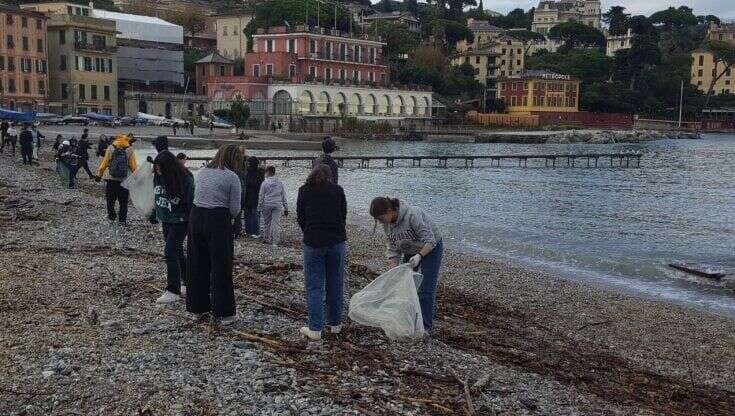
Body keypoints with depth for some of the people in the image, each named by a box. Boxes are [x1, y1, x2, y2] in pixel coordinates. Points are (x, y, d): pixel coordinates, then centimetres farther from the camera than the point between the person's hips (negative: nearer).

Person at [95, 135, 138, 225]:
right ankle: (122, 220, 10)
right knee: (123, 201, 8)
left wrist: (99, 174, 9)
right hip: (125, 180, -1)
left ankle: (111, 217, 24)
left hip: (110, 179, 1)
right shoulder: (130, 150, -4)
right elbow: (133, 166, -3)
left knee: (110, 199, 16)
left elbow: (104, 163, 0)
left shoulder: (110, 148, -2)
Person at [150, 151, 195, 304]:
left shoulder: (185, 179, -20)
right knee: (177, 252, 14)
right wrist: (154, 214, 18)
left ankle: (173, 291, -6)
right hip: (166, 221, 7)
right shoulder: (159, 177, -1)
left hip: (180, 221, -7)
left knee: (170, 251, -11)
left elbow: (191, 202, -17)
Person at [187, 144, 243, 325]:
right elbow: (235, 209, -10)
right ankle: (224, 312, 8)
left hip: (196, 217, 6)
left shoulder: (202, 172, 10)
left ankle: (198, 305, 27)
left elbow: (197, 195, 9)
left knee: (197, 265, 16)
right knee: (221, 268, 3)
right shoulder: (232, 177, -8)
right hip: (218, 222, -6)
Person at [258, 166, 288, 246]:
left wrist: (259, 207, 8)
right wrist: (286, 208, 13)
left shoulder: (265, 183, -5)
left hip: (267, 205, -1)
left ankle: (267, 239, 20)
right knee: (276, 223, 2)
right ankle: (275, 241, 1)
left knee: (267, 222, 13)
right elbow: (283, 196, 7)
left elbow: (261, 196, -1)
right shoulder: (280, 182, 3)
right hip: (278, 205, 2)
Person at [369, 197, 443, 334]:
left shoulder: (412, 215, -34)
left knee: (425, 290, -11)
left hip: (430, 249, -7)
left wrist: (419, 256, -45)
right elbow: (393, 249, -4)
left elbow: (430, 240, -31)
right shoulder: (387, 224, -11)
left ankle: (426, 327, -4)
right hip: (410, 252, 7)